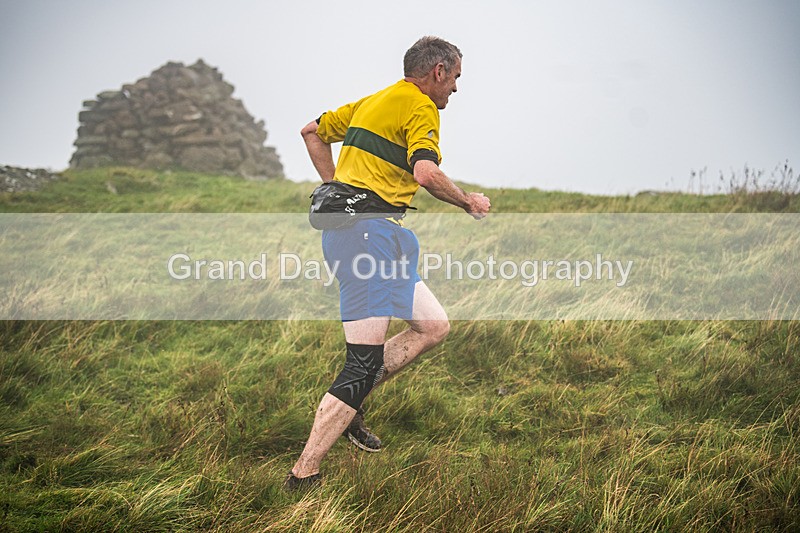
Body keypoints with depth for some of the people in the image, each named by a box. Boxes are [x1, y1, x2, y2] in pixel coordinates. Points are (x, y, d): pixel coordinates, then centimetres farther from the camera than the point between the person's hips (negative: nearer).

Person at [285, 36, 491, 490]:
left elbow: (313, 131, 29)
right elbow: (426, 173, -21)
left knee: (434, 326, 12)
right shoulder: (421, 108, -6)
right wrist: (469, 201, -4)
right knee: (365, 362, -12)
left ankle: (347, 404, 11)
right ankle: (303, 477, -10)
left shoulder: (372, 102, 22)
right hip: (369, 230, -10)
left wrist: (338, 188, 27)